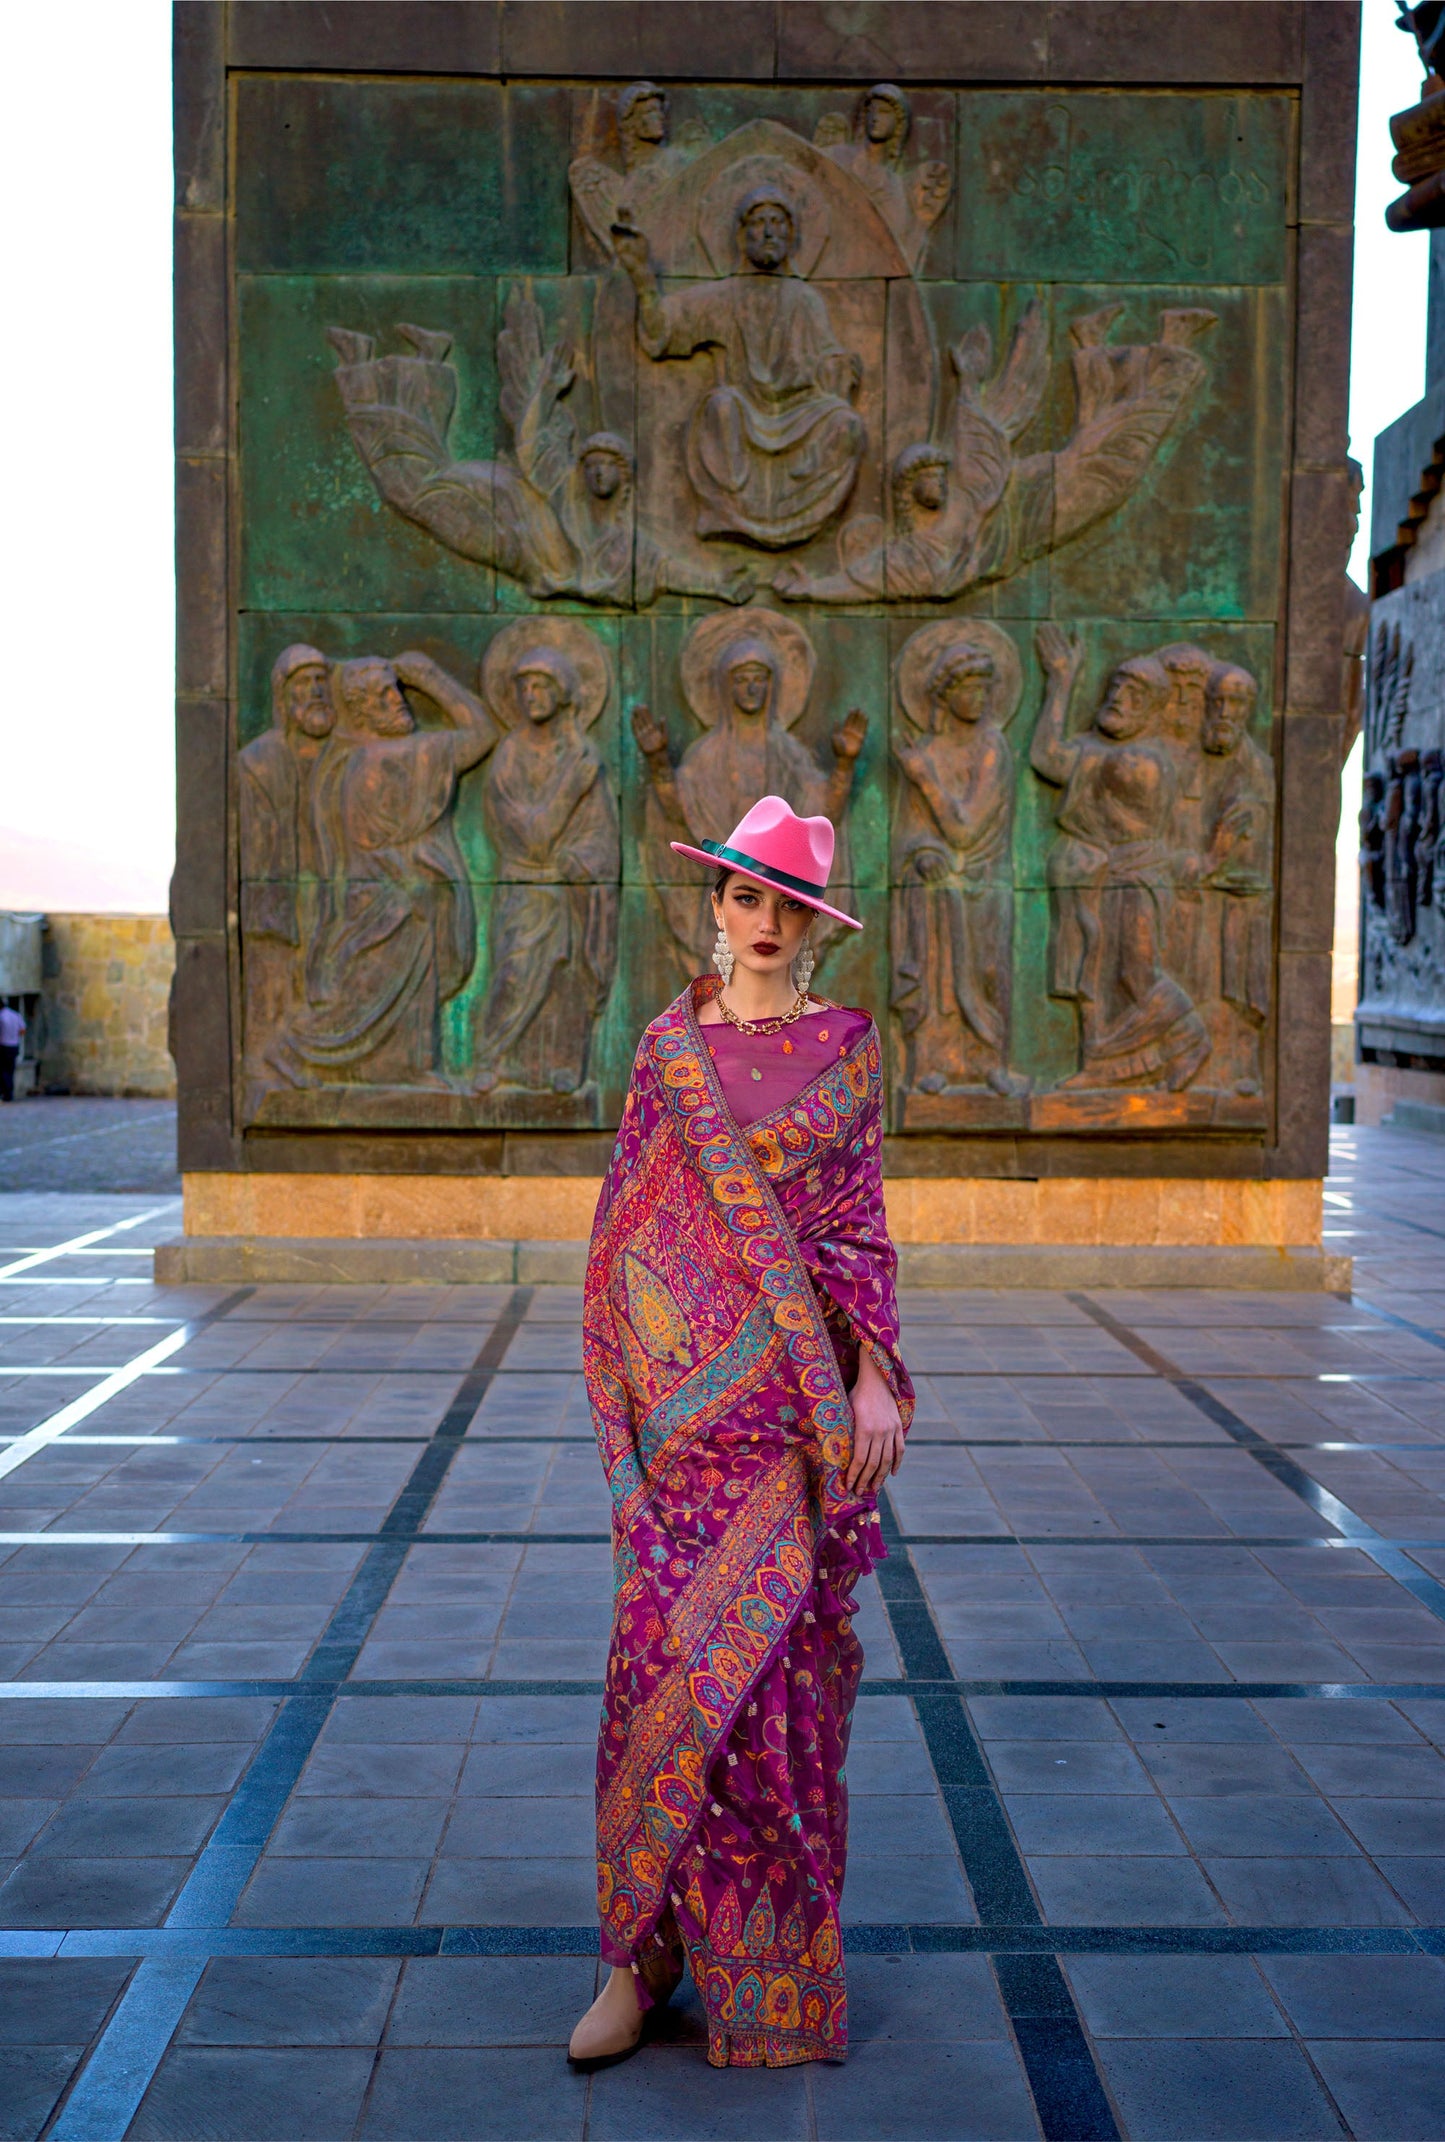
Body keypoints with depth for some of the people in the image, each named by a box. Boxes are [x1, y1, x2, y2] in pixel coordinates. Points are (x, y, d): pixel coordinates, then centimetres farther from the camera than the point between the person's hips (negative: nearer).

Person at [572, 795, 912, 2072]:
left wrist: (874, 1376, -6)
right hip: (692, 1384, 0)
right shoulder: (670, 1044, 6)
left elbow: (860, 1221, 4)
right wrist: (631, 1376, 2)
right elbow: (633, 1225, 8)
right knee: (675, 1645, -4)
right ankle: (648, 1948, 5)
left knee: (782, 1644, 3)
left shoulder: (848, 1046, 6)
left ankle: (775, 1934, 19)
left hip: (805, 1386, 0)